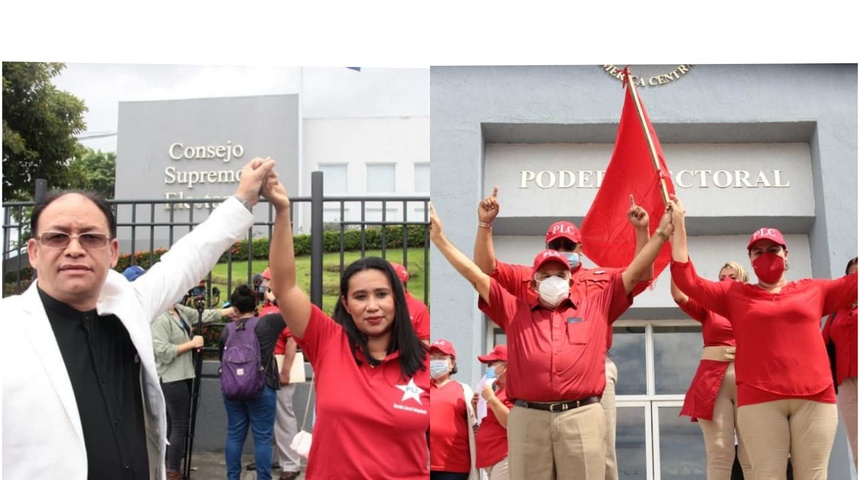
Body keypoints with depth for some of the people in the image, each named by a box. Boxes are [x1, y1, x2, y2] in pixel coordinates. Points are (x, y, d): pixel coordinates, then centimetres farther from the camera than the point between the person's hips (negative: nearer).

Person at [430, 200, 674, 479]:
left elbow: (635, 272, 15)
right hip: (528, 418, 1)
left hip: (582, 417, 0)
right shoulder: (515, 311, 16)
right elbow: (476, 275, 14)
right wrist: (438, 237, 10)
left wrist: (661, 234, 10)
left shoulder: (596, 308, 16)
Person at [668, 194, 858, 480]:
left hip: (815, 397, 1)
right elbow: (686, 279, 8)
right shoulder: (734, 295, 14)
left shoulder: (813, 290, 17)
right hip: (759, 400, -1)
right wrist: (678, 223, 6)